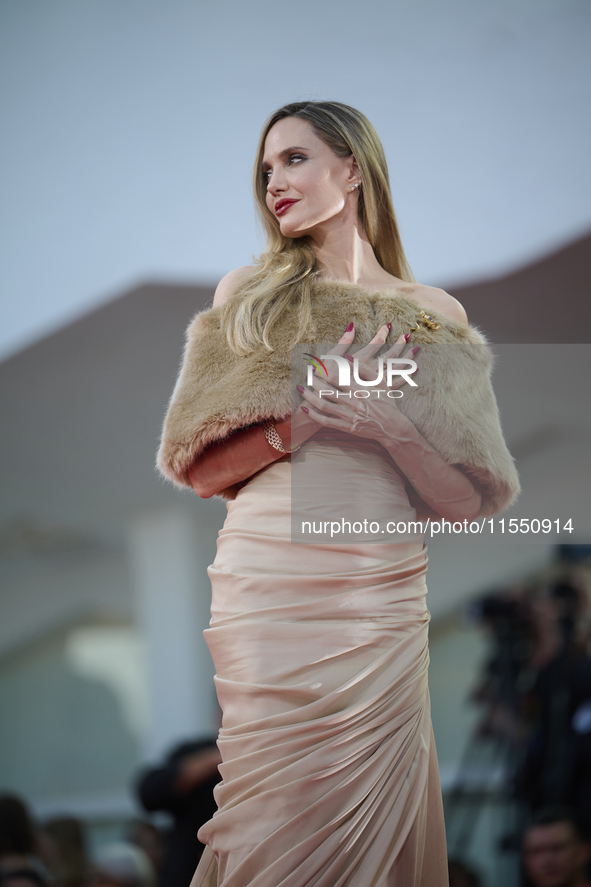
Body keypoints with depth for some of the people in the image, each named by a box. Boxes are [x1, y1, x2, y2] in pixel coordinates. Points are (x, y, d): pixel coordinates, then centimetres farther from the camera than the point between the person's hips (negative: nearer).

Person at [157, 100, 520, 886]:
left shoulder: (436, 316, 9)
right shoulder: (246, 295, 10)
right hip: (266, 603, 0)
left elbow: (467, 502, 4)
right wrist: (305, 414, -10)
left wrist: (385, 414, -11)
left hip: (381, 609, 1)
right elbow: (197, 467, 4)